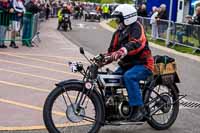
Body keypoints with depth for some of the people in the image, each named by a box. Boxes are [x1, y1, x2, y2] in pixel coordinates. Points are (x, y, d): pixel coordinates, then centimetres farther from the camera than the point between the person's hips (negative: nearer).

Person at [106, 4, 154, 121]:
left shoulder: (136, 27, -15)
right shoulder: (119, 32, 12)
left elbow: (136, 43, -35)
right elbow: (113, 49, 12)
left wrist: (121, 52, -52)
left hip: (142, 64, -8)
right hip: (127, 65, 8)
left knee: (129, 77, -34)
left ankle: (139, 108, -27)